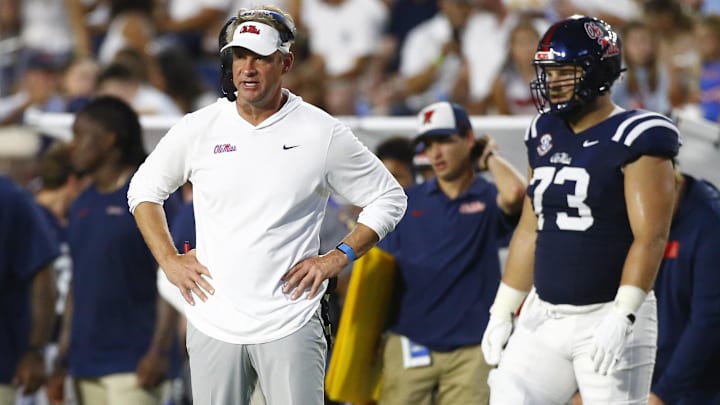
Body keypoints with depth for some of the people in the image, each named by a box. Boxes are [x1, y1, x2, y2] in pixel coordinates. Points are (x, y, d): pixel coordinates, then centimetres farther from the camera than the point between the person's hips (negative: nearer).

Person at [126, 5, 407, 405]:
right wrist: (169, 259, 8)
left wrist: (338, 257, -2)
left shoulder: (323, 133, -1)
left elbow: (389, 198, 8)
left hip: (290, 327, -2)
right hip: (213, 324, 2)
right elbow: (144, 189, 19)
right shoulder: (198, 129, 4)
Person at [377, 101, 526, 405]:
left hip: (470, 348, -2)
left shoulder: (488, 198, 6)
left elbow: (515, 193, -19)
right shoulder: (408, 202, 15)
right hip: (409, 343, 2)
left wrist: (489, 156, 1)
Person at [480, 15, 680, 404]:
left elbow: (650, 237, -17)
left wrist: (622, 317, -24)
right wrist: (502, 312, 16)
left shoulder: (634, 140, -11)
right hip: (544, 316, 7)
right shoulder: (545, 135, 12)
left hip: (607, 316, -7)